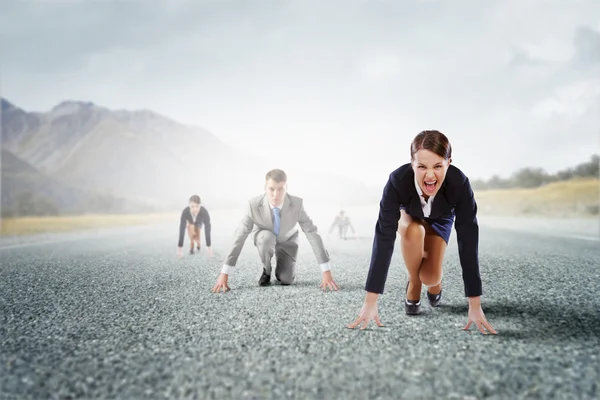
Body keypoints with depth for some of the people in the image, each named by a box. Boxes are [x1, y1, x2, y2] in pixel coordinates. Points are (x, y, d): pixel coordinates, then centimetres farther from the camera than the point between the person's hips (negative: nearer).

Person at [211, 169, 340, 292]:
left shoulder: (297, 204, -34)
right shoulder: (254, 204, -35)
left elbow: (312, 233, -32)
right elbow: (239, 237, -33)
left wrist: (326, 271, -36)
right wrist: (224, 274, -35)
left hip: (287, 240, 0)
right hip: (264, 237, 0)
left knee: (286, 281, -16)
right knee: (267, 237, -37)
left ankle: (282, 268, 21)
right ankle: (266, 271, -6)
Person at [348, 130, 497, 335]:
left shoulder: (460, 183, -40)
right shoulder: (398, 180, -41)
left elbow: (468, 241, -37)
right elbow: (384, 237, -42)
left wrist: (475, 306, -37)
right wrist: (370, 302, -43)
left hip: (440, 219, 0)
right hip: (409, 214, 0)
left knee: (430, 277, -19)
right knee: (414, 231, -35)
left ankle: (435, 281, 19)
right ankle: (413, 284, -7)